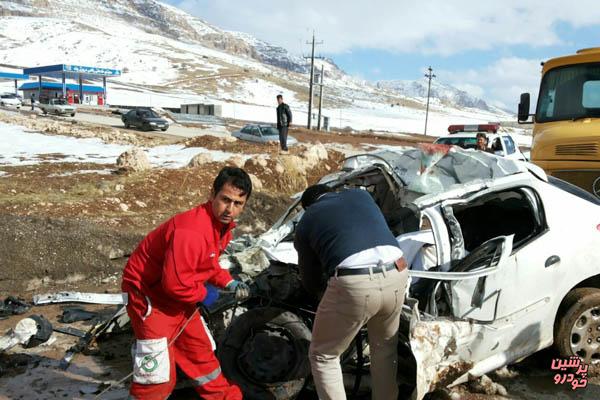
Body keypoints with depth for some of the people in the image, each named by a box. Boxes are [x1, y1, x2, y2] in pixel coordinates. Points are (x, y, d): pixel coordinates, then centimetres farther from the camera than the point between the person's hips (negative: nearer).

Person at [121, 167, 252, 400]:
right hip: (149, 293, -9)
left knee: (201, 350, 23)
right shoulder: (191, 230, -34)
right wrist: (203, 294, -17)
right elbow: (174, 282, -34)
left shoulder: (222, 224, -1)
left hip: (179, 295, 10)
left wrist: (229, 283, -2)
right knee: (158, 372, -7)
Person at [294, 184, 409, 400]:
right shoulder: (360, 194, 27)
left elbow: (311, 284, 22)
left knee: (323, 356, 19)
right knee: (385, 348, 30)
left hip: (353, 285, -4)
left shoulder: (305, 222, 19)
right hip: (396, 275, 4)